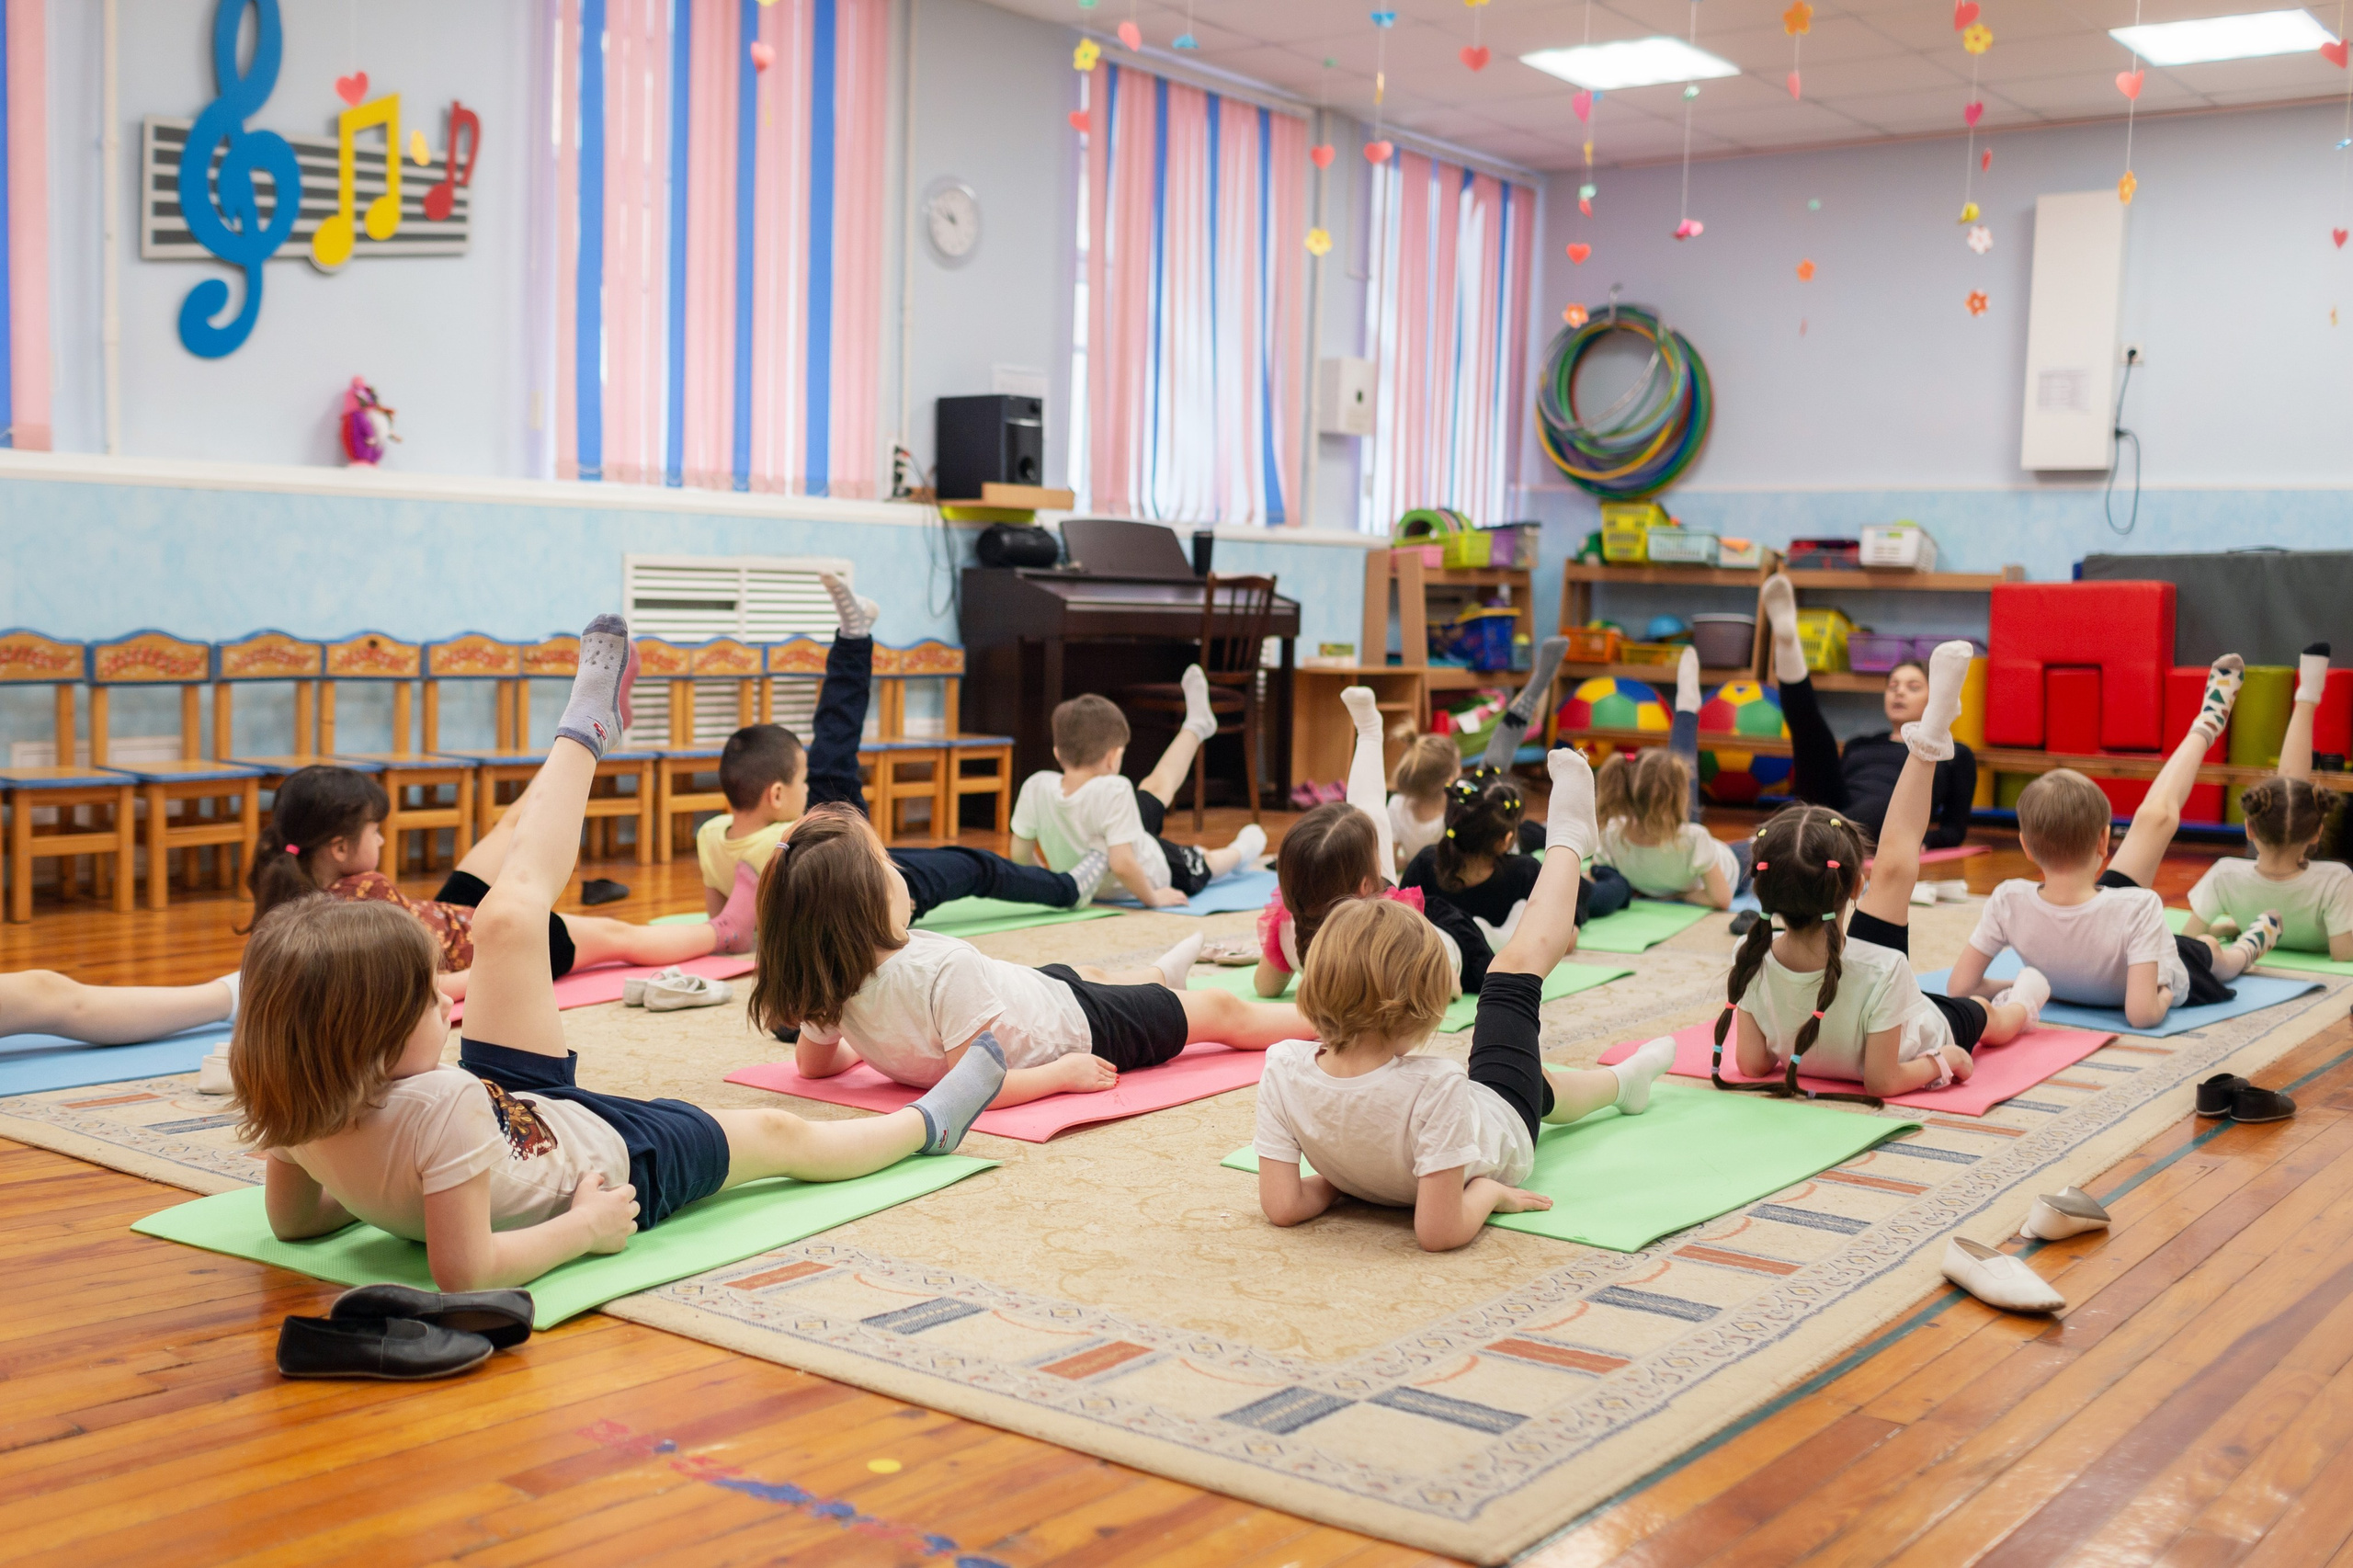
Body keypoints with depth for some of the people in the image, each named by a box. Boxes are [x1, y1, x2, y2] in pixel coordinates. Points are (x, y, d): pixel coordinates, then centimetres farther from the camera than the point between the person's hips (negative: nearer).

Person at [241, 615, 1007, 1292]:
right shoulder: (436, 1107, -45)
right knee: (778, 1133, 19)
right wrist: (585, 1230, -28)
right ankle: (925, 1122, 48)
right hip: (616, 1160, -6)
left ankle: (585, 731, 25)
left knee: (508, 917, 4)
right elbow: (463, 1270, -40)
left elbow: (291, 1221, -6)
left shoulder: (294, 1108, -22)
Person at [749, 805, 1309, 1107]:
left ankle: (1161, 976, 71)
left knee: (1092, 972, 38)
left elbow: (814, 1062, -5)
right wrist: (1066, 1073, -27)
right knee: (1221, 1009, 16)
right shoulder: (946, 969, -44)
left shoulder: (829, 985, -21)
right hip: (1070, 1029, -7)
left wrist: (874, 1048, 14)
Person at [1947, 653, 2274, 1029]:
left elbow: (1961, 986, -29)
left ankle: (2206, 727, 36)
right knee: (2209, 948, 36)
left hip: (2067, 985, 3)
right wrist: (2163, 999, -23)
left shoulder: (2008, 903, -36)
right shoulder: (2137, 909, -45)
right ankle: (2245, 950, 75)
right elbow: (2141, 1013, -44)